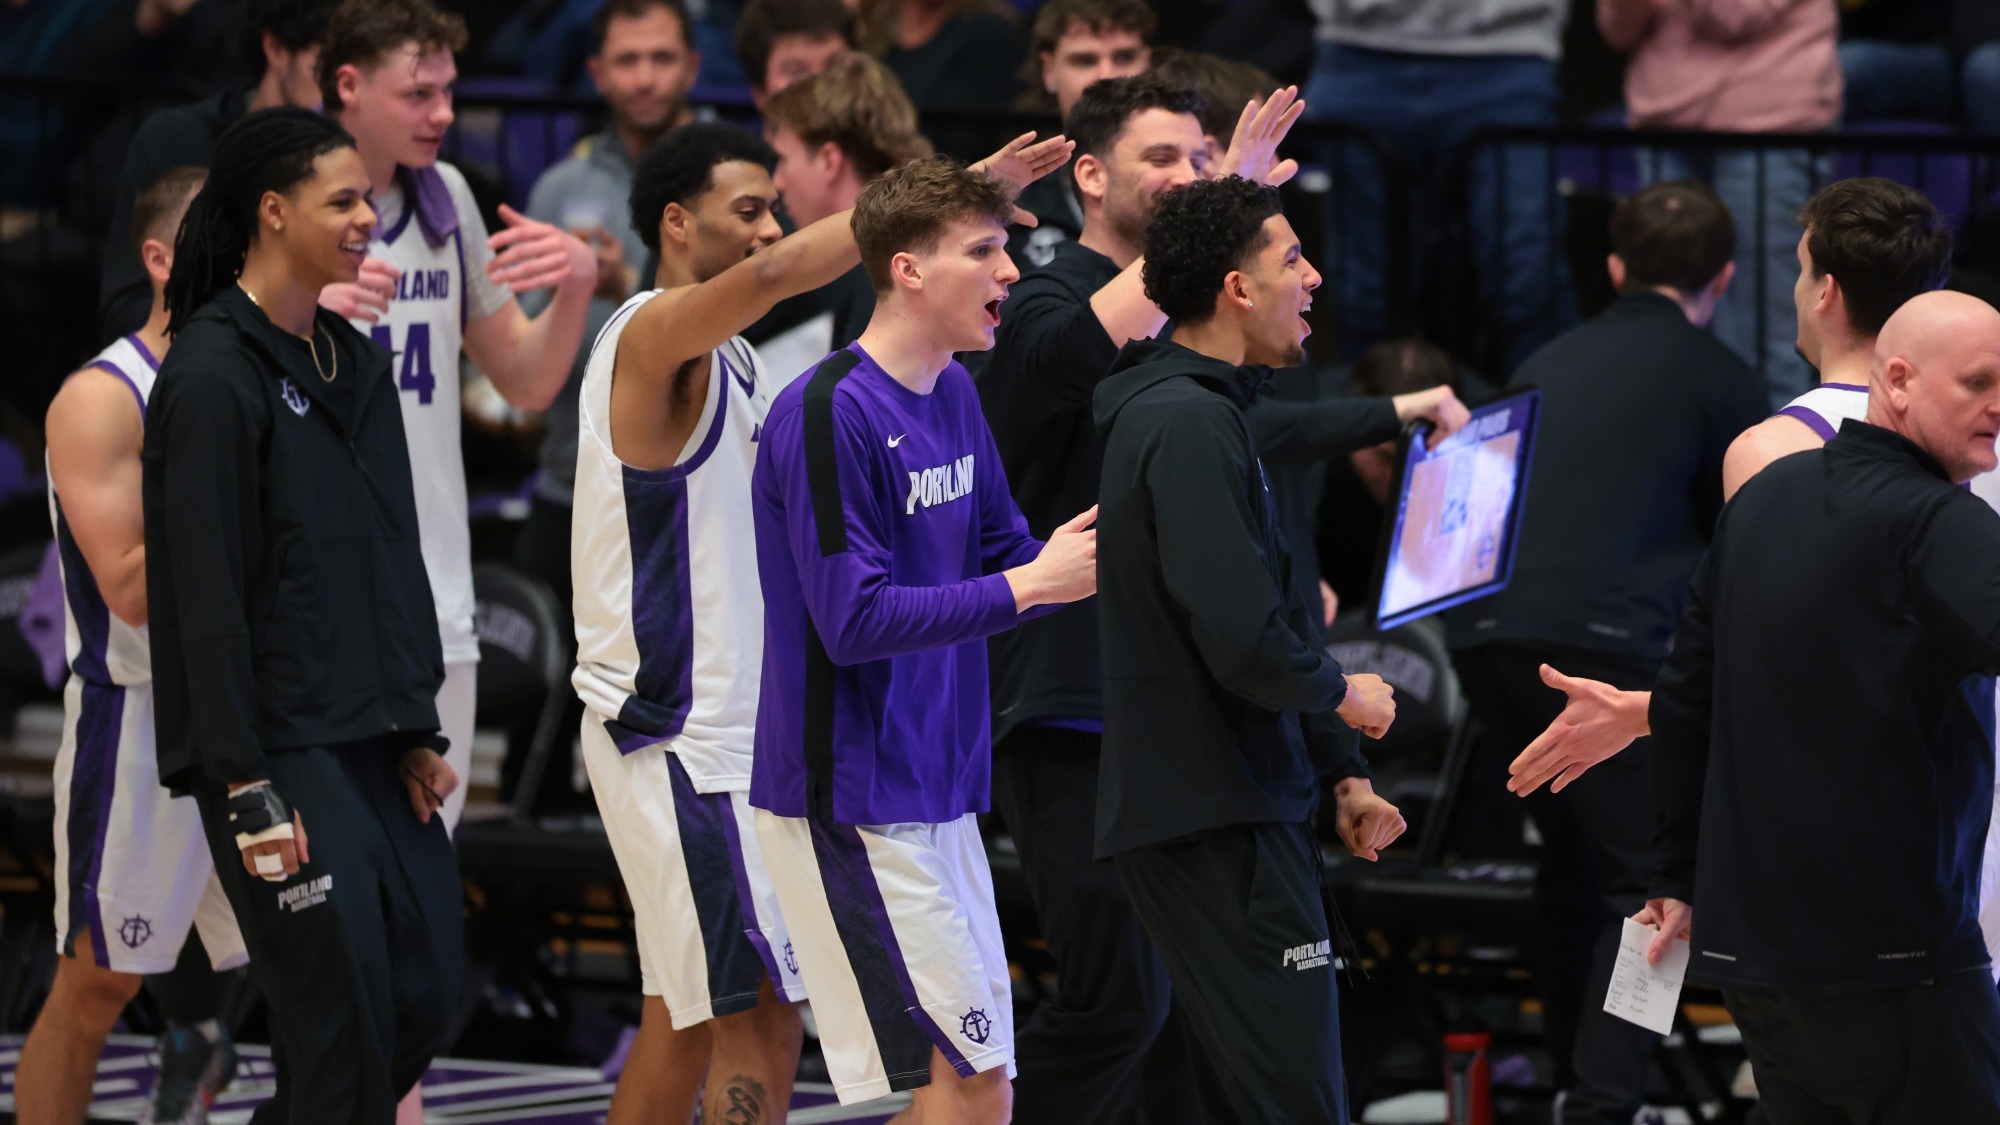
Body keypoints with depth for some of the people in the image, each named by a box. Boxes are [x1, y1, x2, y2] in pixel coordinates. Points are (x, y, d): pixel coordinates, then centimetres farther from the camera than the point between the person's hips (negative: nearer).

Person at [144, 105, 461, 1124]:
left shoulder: (353, 363, 14)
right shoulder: (212, 372, -11)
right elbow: (205, 593, -15)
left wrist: (418, 733, 13)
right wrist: (247, 789, -18)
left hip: (369, 741, 8)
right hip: (279, 751, -8)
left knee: (423, 998, 6)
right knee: (344, 1021, -9)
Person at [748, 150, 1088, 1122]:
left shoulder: (955, 395, 10)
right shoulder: (826, 413, -17)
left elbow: (1004, 551, 19)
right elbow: (854, 622, -21)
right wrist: (1028, 588, -18)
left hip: (937, 791, 9)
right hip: (854, 807, -9)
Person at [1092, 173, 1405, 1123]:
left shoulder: (1205, 410, 17)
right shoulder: (1189, 422, -17)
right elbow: (1244, 642, -24)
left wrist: (1340, 771, 20)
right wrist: (1342, 696, -5)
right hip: (1216, 821, -11)